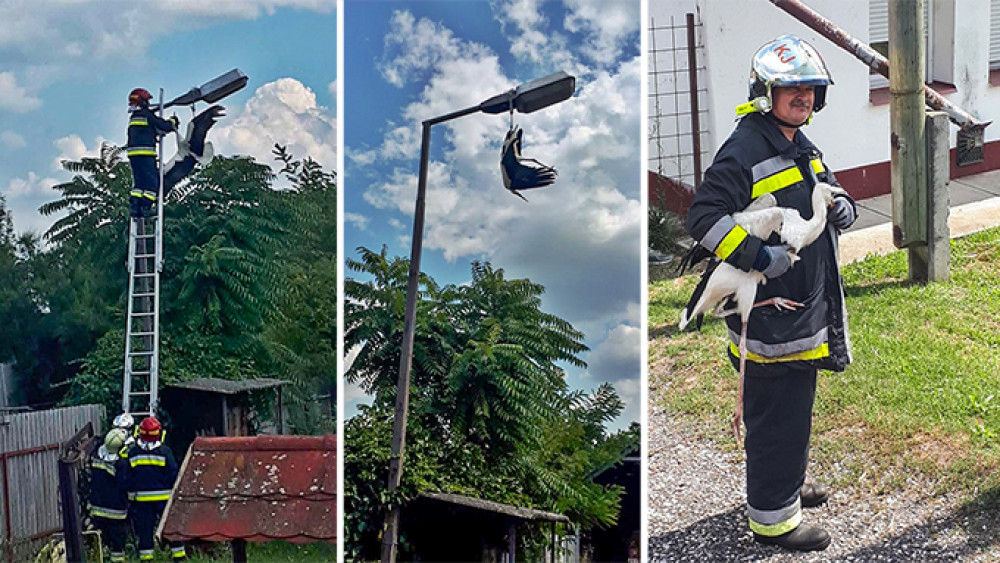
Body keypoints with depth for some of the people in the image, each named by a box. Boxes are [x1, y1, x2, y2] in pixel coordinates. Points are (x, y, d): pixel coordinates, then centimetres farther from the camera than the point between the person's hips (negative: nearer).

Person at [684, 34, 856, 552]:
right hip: (768, 312, -10)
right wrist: (755, 255, -31)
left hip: (807, 306, 10)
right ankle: (772, 516, 11)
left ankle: (786, 483, 41)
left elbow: (831, 201, 26)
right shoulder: (744, 151, -18)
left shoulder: (803, 149, 13)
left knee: (795, 406, 23)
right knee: (776, 414, -1)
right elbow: (704, 217, -24)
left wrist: (843, 210, 3)